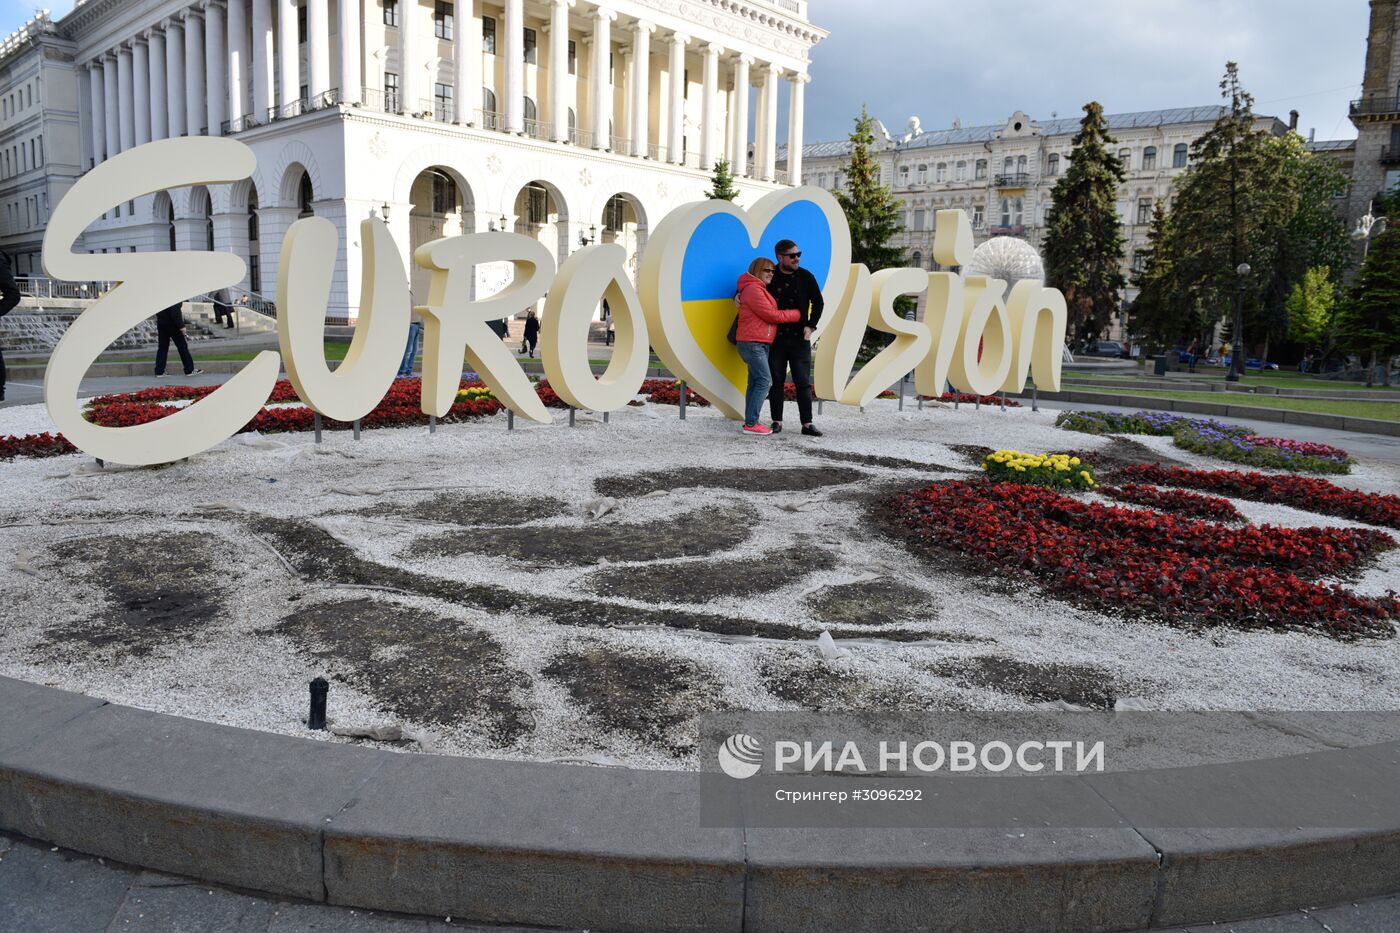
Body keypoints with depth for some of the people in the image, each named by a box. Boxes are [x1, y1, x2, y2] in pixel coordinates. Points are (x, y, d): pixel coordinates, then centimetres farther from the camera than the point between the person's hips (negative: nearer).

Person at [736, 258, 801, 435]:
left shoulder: (761, 290, 22)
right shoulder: (753, 289, -11)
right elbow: (771, 315, -14)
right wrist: (797, 314, -6)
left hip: (761, 344, 10)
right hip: (753, 342, -10)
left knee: (755, 382, 8)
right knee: (764, 381, -13)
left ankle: (750, 422, 9)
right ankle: (751, 424, -14)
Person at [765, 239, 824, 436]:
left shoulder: (806, 277, 2)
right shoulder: (770, 277, 0)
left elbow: (818, 303, 10)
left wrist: (810, 325, -1)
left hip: (799, 338, 0)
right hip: (775, 338, 0)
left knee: (803, 382, -1)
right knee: (776, 381, 5)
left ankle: (807, 424, 2)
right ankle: (777, 421, 14)